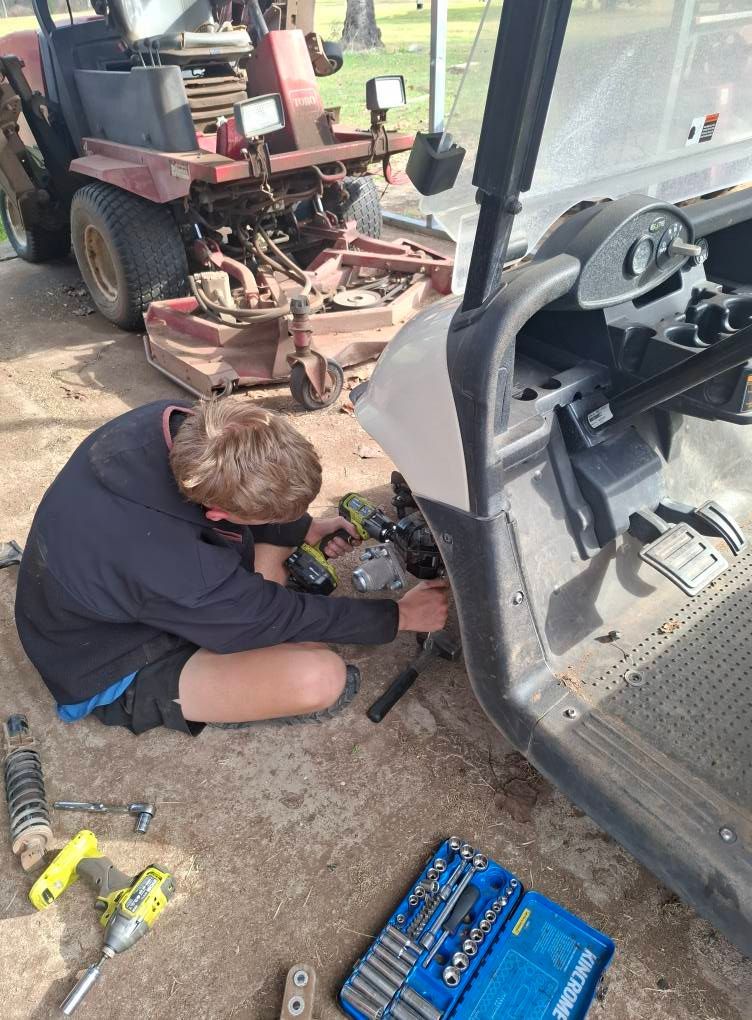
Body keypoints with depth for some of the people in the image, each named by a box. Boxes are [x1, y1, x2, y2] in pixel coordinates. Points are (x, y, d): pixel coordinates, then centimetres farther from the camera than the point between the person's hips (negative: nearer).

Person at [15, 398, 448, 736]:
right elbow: (279, 616, -23)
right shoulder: (174, 572, -41)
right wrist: (399, 616, -12)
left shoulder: (181, 425, -23)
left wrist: (306, 529, -3)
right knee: (321, 677, -28)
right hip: (114, 671, -7)